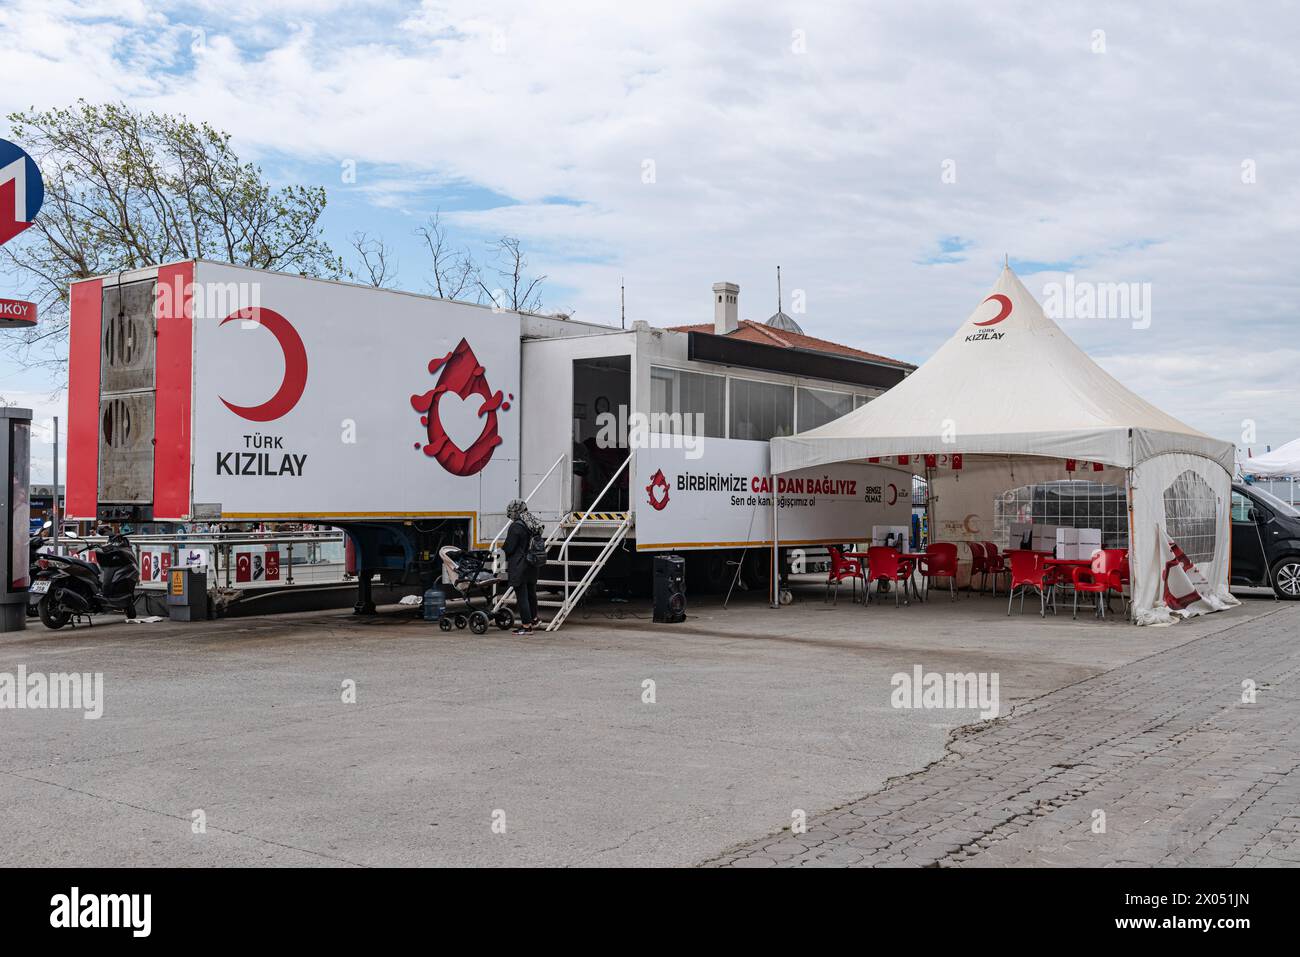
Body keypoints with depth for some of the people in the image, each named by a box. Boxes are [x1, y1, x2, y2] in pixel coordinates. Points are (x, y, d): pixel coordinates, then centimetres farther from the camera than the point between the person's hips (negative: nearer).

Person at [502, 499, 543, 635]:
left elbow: (509, 548, -16)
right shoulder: (533, 525, 8)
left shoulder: (516, 527, -18)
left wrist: (499, 550, 3)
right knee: (531, 592, 22)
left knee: (521, 595, -2)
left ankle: (526, 625, 1)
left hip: (518, 567, -8)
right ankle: (533, 619, 38)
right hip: (532, 566, 8)